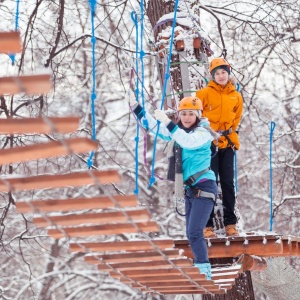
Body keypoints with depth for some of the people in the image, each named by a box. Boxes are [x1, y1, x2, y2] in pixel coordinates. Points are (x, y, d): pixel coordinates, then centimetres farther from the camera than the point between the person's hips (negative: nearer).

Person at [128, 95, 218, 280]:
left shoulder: (204, 131, -12)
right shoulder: (179, 131, 10)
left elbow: (188, 141, -32)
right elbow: (153, 126, 10)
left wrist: (167, 122, -40)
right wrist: (135, 106, 0)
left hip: (204, 188, -9)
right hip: (190, 188, 9)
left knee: (194, 233, -18)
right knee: (192, 235, 12)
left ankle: (205, 274, -16)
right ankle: (201, 271, 21)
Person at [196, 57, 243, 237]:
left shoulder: (236, 96, 7)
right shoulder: (205, 93, -4)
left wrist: (228, 130, 7)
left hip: (227, 143, 3)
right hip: (209, 143, -3)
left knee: (228, 183, 6)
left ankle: (230, 223, 12)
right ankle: (207, 225, -1)